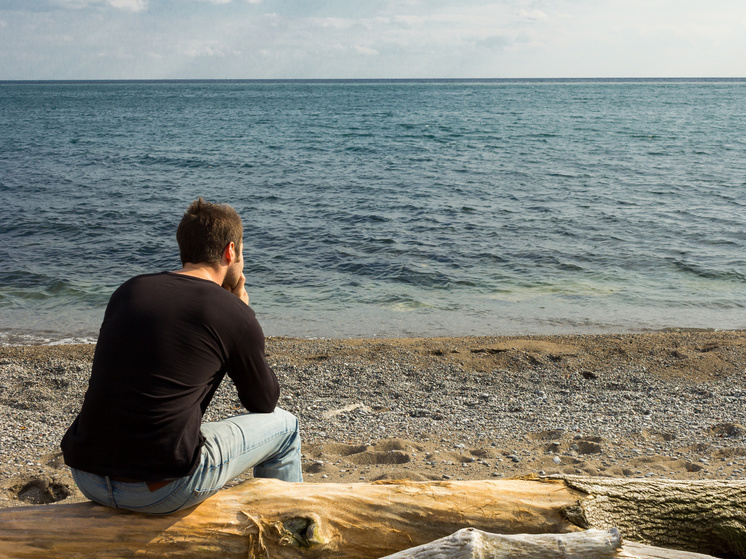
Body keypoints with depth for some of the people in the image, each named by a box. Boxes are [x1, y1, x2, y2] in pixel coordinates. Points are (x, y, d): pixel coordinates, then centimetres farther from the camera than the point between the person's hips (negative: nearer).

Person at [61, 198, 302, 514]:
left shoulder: (128, 291, 9)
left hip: (86, 479, 7)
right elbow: (265, 402, 10)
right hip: (162, 492, -6)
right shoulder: (233, 315, -6)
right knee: (283, 425, 17)